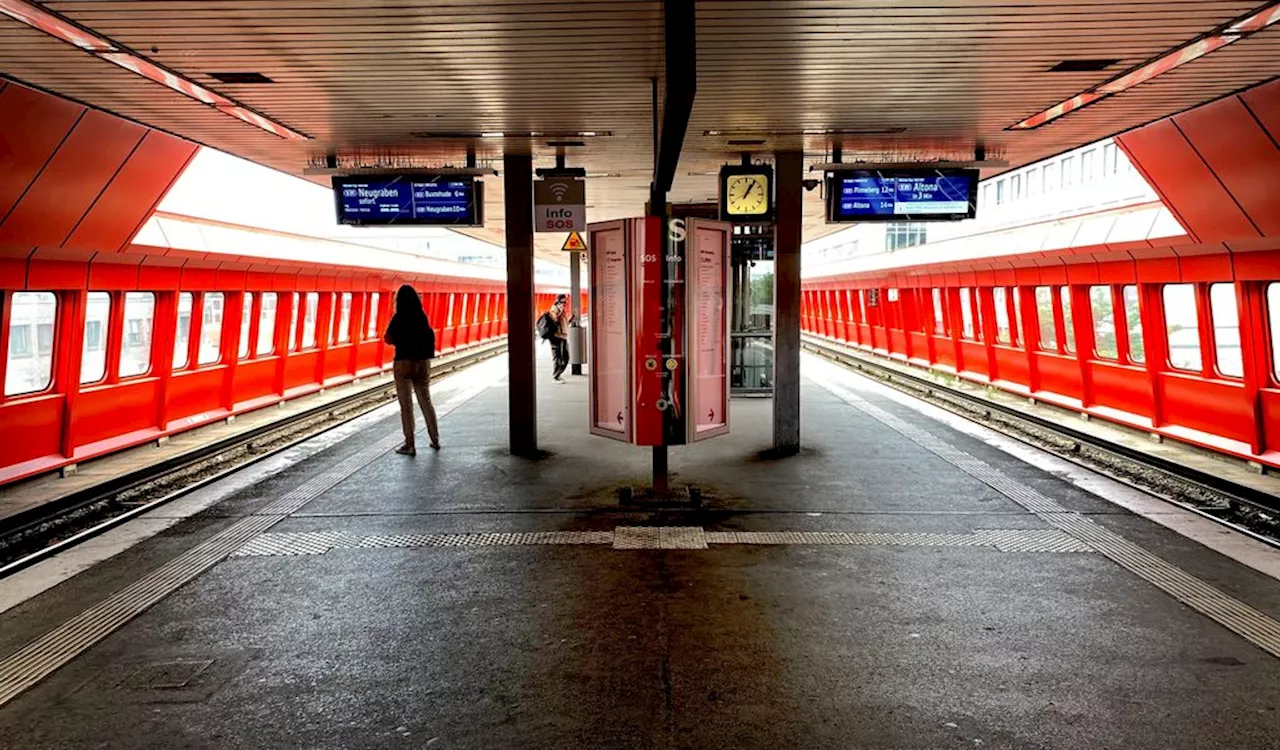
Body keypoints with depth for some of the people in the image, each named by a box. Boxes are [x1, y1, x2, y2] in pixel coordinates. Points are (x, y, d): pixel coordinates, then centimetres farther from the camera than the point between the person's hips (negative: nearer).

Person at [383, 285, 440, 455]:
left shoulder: (399, 318, -10)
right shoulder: (422, 316, 4)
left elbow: (388, 339, -11)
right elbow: (430, 337, 13)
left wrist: (400, 341, 5)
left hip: (404, 362, -5)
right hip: (423, 362, 5)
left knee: (406, 405, 1)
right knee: (426, 401, 16)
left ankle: (409, 445, 2)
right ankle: (435, 439, 22)